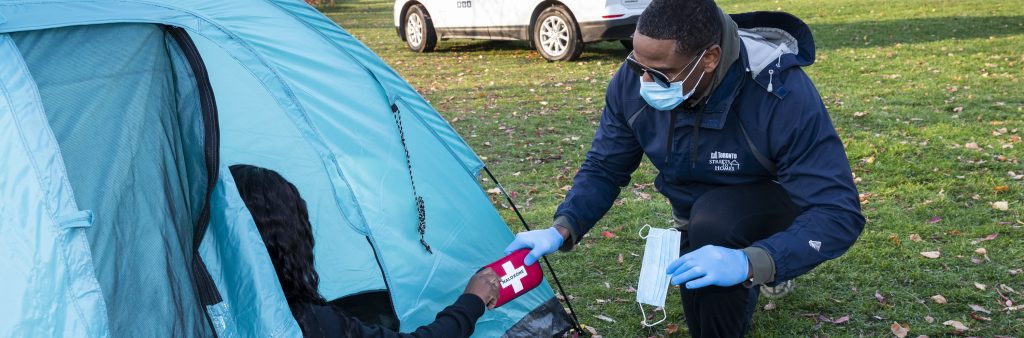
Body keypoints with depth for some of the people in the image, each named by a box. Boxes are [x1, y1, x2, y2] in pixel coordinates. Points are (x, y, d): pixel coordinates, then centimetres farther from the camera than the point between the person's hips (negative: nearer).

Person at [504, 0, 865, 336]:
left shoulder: (784, 94, -38)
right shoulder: (634, 80, -23)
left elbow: (839, 214, -36)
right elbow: (603, 169, -10)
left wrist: (750, 263, -52)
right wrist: (561, 230, -28)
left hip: (775, 206, -5)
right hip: (698, 219, 5)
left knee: (713, 221, -37)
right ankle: (743, 291, 39)